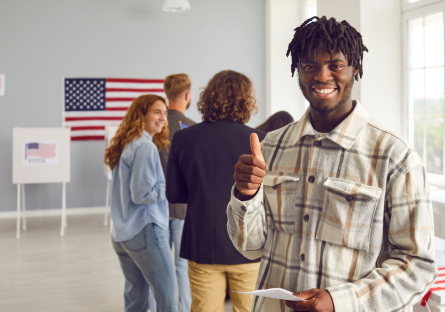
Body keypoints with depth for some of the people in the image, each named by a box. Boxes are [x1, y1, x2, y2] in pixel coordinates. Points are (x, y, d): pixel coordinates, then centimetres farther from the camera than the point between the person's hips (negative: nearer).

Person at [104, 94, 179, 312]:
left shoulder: (126, 145, 14)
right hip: (145, 231, -9)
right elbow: (142, 194, -17)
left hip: (122, 234, 9)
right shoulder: (146, 147, -13)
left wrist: (167, 182, 13)